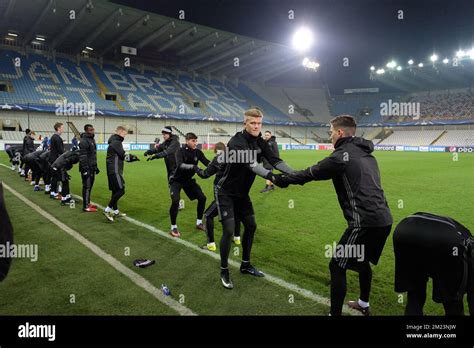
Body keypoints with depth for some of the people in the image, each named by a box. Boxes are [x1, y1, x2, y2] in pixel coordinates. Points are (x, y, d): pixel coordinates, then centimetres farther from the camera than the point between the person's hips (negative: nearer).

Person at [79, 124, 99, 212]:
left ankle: (88, 203, 24)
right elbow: (82, 157, -20)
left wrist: (96, 167, 22)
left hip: (92, 168, 9)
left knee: (90, 186, 14)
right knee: (87, 186, -6)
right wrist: (85, 169, -22)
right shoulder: (84, 141, -15)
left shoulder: (92, 140, 16)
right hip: (87, 169, -9)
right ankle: (86, 207, -2)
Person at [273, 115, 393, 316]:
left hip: (365, 222, -9)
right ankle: (364, 304, 44)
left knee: (337, 266, 3)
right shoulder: (366, 154, 17)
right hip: (384, 220, 9)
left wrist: (280, 179, 11)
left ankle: (335, 313, 9)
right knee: (362, 260, 28)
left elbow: (309, 174, -2)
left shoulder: (341, 156, -8)